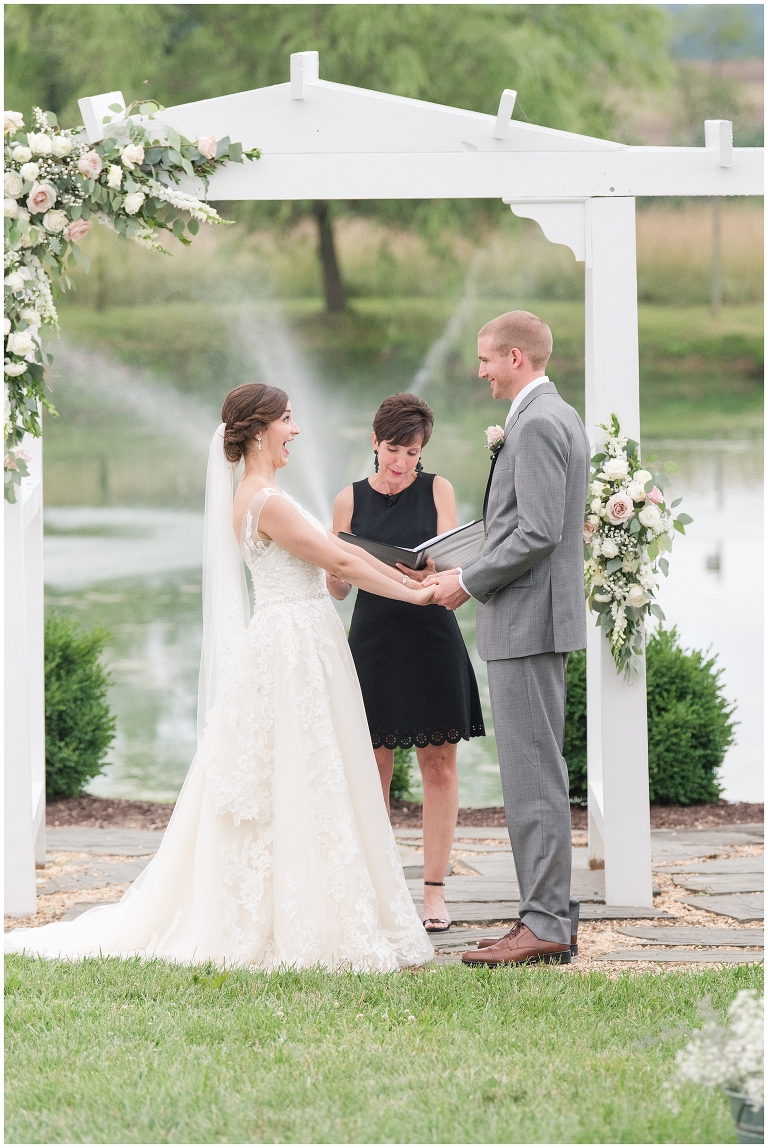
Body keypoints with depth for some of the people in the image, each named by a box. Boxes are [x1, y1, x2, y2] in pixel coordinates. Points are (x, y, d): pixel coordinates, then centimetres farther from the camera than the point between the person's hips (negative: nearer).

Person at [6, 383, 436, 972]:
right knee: (298, 786, -6)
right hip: (293, 652, -10)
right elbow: (339, 561, -15)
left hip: (301, 650, 10)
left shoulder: (261, 496, 14)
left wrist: (406, 576, 14)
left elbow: (337, 549, 18)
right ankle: (296, 926, -2)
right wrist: (414, 594, -7)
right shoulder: (266, 501, -16)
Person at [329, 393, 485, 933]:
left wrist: (426, 573, -25)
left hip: (431, 639, -1)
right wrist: (337, 568, -16)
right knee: (373, 766, 2)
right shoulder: (351, 500, 6)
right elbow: (338, 588, 7)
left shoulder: (437, 490, 5)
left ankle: (435, 891, 4)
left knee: (439, 766, 0)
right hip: (373, 640, 1)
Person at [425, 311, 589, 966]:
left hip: (527, 619, -11)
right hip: (539, 619, 11)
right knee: (537, 772, 13)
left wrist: (468, 583, -12)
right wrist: (470, 574, 15)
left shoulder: (537, 425, -15)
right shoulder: (563, 417, 17)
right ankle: (553, 914, 16)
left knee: (533, 776, -9)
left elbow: (539, 532, -22)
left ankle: (545, 925, -8)